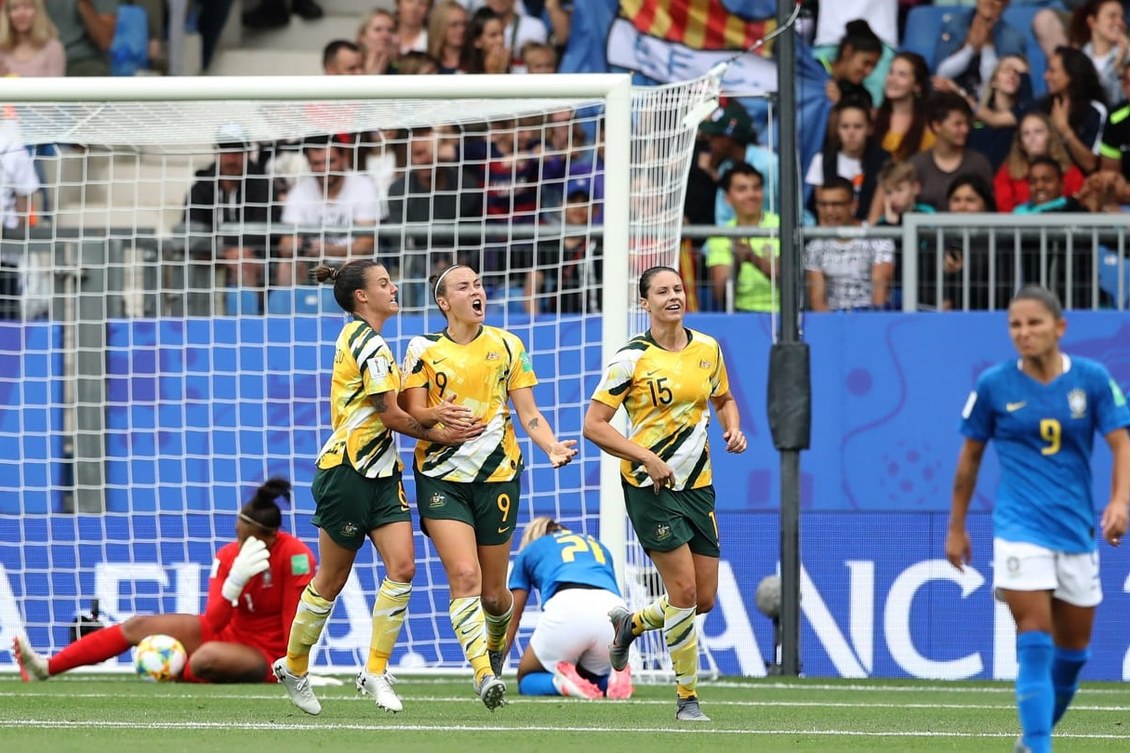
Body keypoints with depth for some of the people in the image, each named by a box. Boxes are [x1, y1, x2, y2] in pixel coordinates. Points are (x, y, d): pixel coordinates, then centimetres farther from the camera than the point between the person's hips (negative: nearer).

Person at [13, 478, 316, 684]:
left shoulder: (296, 556, -23)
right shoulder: (227, 556, -8)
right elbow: (212, 622, -17)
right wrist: (234, 582, -32)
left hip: (265, 656, -6)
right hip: (224, 631, 6)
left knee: (207, 657, -37)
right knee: (137, 626, -1)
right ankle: (45, 668, -1)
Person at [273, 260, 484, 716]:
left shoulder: (360, 338, 15)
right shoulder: (368, 342, -14)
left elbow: (385, 411, 9)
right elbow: (390, 415, -14)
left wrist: (430, 414, -7)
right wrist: (438, 435, -3)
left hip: (380, 472, 9)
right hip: (347, 471, -9)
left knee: (402, 566, -7)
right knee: (332, 579, 3)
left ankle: (375, 671, -2)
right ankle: (293, 666, 20)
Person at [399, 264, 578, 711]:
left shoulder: (507, 346, 7)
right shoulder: (423, 349, 2)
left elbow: (528, 413, 6)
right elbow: (412, 414, -3)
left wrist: (552, 447, -13)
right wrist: (438, 415, -25)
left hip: (497, 474, 2)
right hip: (441, 476, -2)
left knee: (493, 592, 7)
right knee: (464, 576, -21)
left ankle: (495, 651, 39)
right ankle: (484, 675, -28)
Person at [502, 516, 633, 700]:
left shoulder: (529, 551, 31)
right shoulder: (598, 546, 38)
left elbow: (510, 621, 32)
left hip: (567, 608, -3)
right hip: (614, 610, 3)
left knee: (526, 680, 18)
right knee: (594, 677, 28)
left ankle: (563, 682, -16)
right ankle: (616, 676, -7)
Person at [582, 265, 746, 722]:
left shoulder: (707, 349, 5)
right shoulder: (632, 358, -10)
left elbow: (723, 399, 24)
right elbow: (593, 426, -10)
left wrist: (732, 428, 2)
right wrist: (647, 458, -19)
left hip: (697, 484, 6)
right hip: (650, 485, -6)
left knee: (704, 599, 5)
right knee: (684, 591, -10)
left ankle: (629, 625, 33)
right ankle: (687, 697, 3)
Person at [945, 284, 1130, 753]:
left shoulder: (1092, 379, -1)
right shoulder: (993, 385, -2)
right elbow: (970, 456, 8)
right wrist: (956, 528, 12)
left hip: (1076, 530, 3)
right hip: (1021, 530, -3)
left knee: (1073, 651, 11)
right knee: (1035, 644, -16)